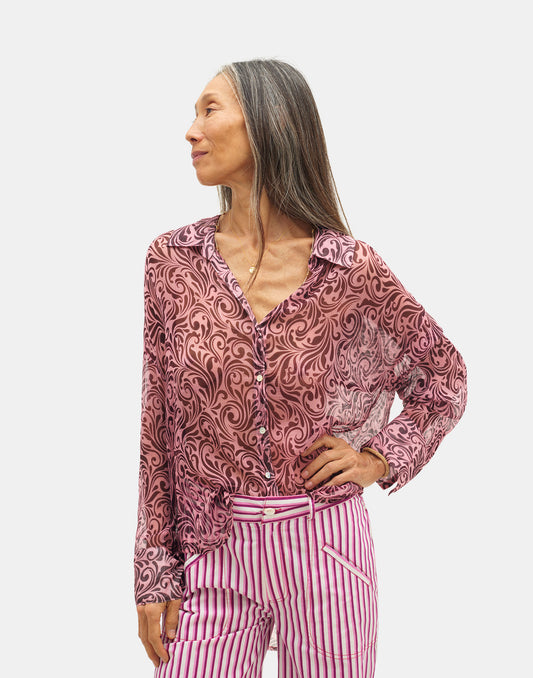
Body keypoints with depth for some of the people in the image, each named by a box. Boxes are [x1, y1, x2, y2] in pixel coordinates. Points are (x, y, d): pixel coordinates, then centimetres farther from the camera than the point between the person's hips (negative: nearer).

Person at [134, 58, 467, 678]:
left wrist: (377, 460, -3)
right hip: (215, 554, 1)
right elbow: (158, 424, 1)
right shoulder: (173, 259, -1)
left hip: (323, 545, -1)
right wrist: (155, 573, 0)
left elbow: (444, 375, 9)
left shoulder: (349, 266, -6)